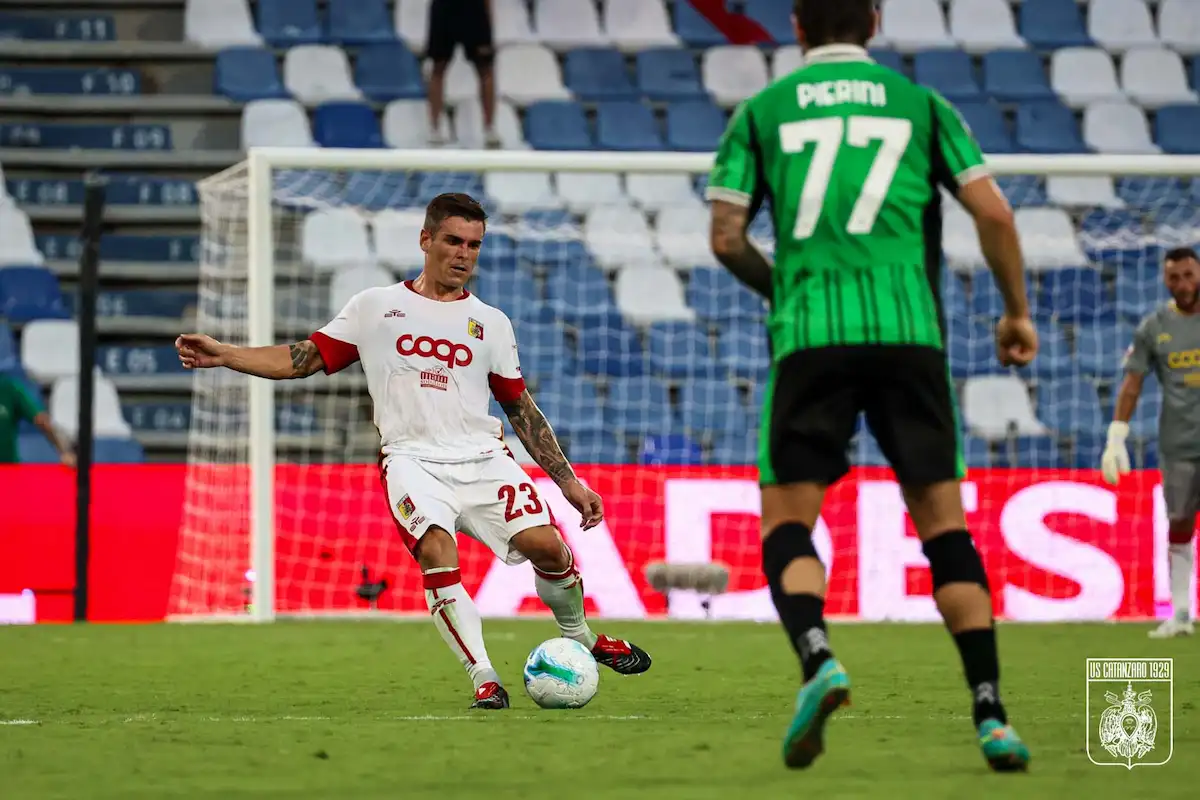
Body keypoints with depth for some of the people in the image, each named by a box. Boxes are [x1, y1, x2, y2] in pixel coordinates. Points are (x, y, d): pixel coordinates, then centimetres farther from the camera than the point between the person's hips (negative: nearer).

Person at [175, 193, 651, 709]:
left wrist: (569, 482, 14)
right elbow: (305, 359, 13)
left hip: (483, 458, 2)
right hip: (413, 460, -2)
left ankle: (580, 638, 12)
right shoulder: (374, 307, 12)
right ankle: (483, 679, -23)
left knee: (546, 545, -18)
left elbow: (522, 409, 19)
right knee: (435, 550, -30)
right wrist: (222, 354, 2)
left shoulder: (491, 323, 16)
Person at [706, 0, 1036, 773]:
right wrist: (1017, 311, 20)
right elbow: (993, 213, 7)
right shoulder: (920, 103, 14)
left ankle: (818, 660, -23)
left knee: (787, 523, 5)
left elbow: (726, 237, 8)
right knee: (944, 525, 6)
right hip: (909, 327, 1)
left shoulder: (761, 111, 13)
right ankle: (991, 714, -2)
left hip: (808, 335, -1)